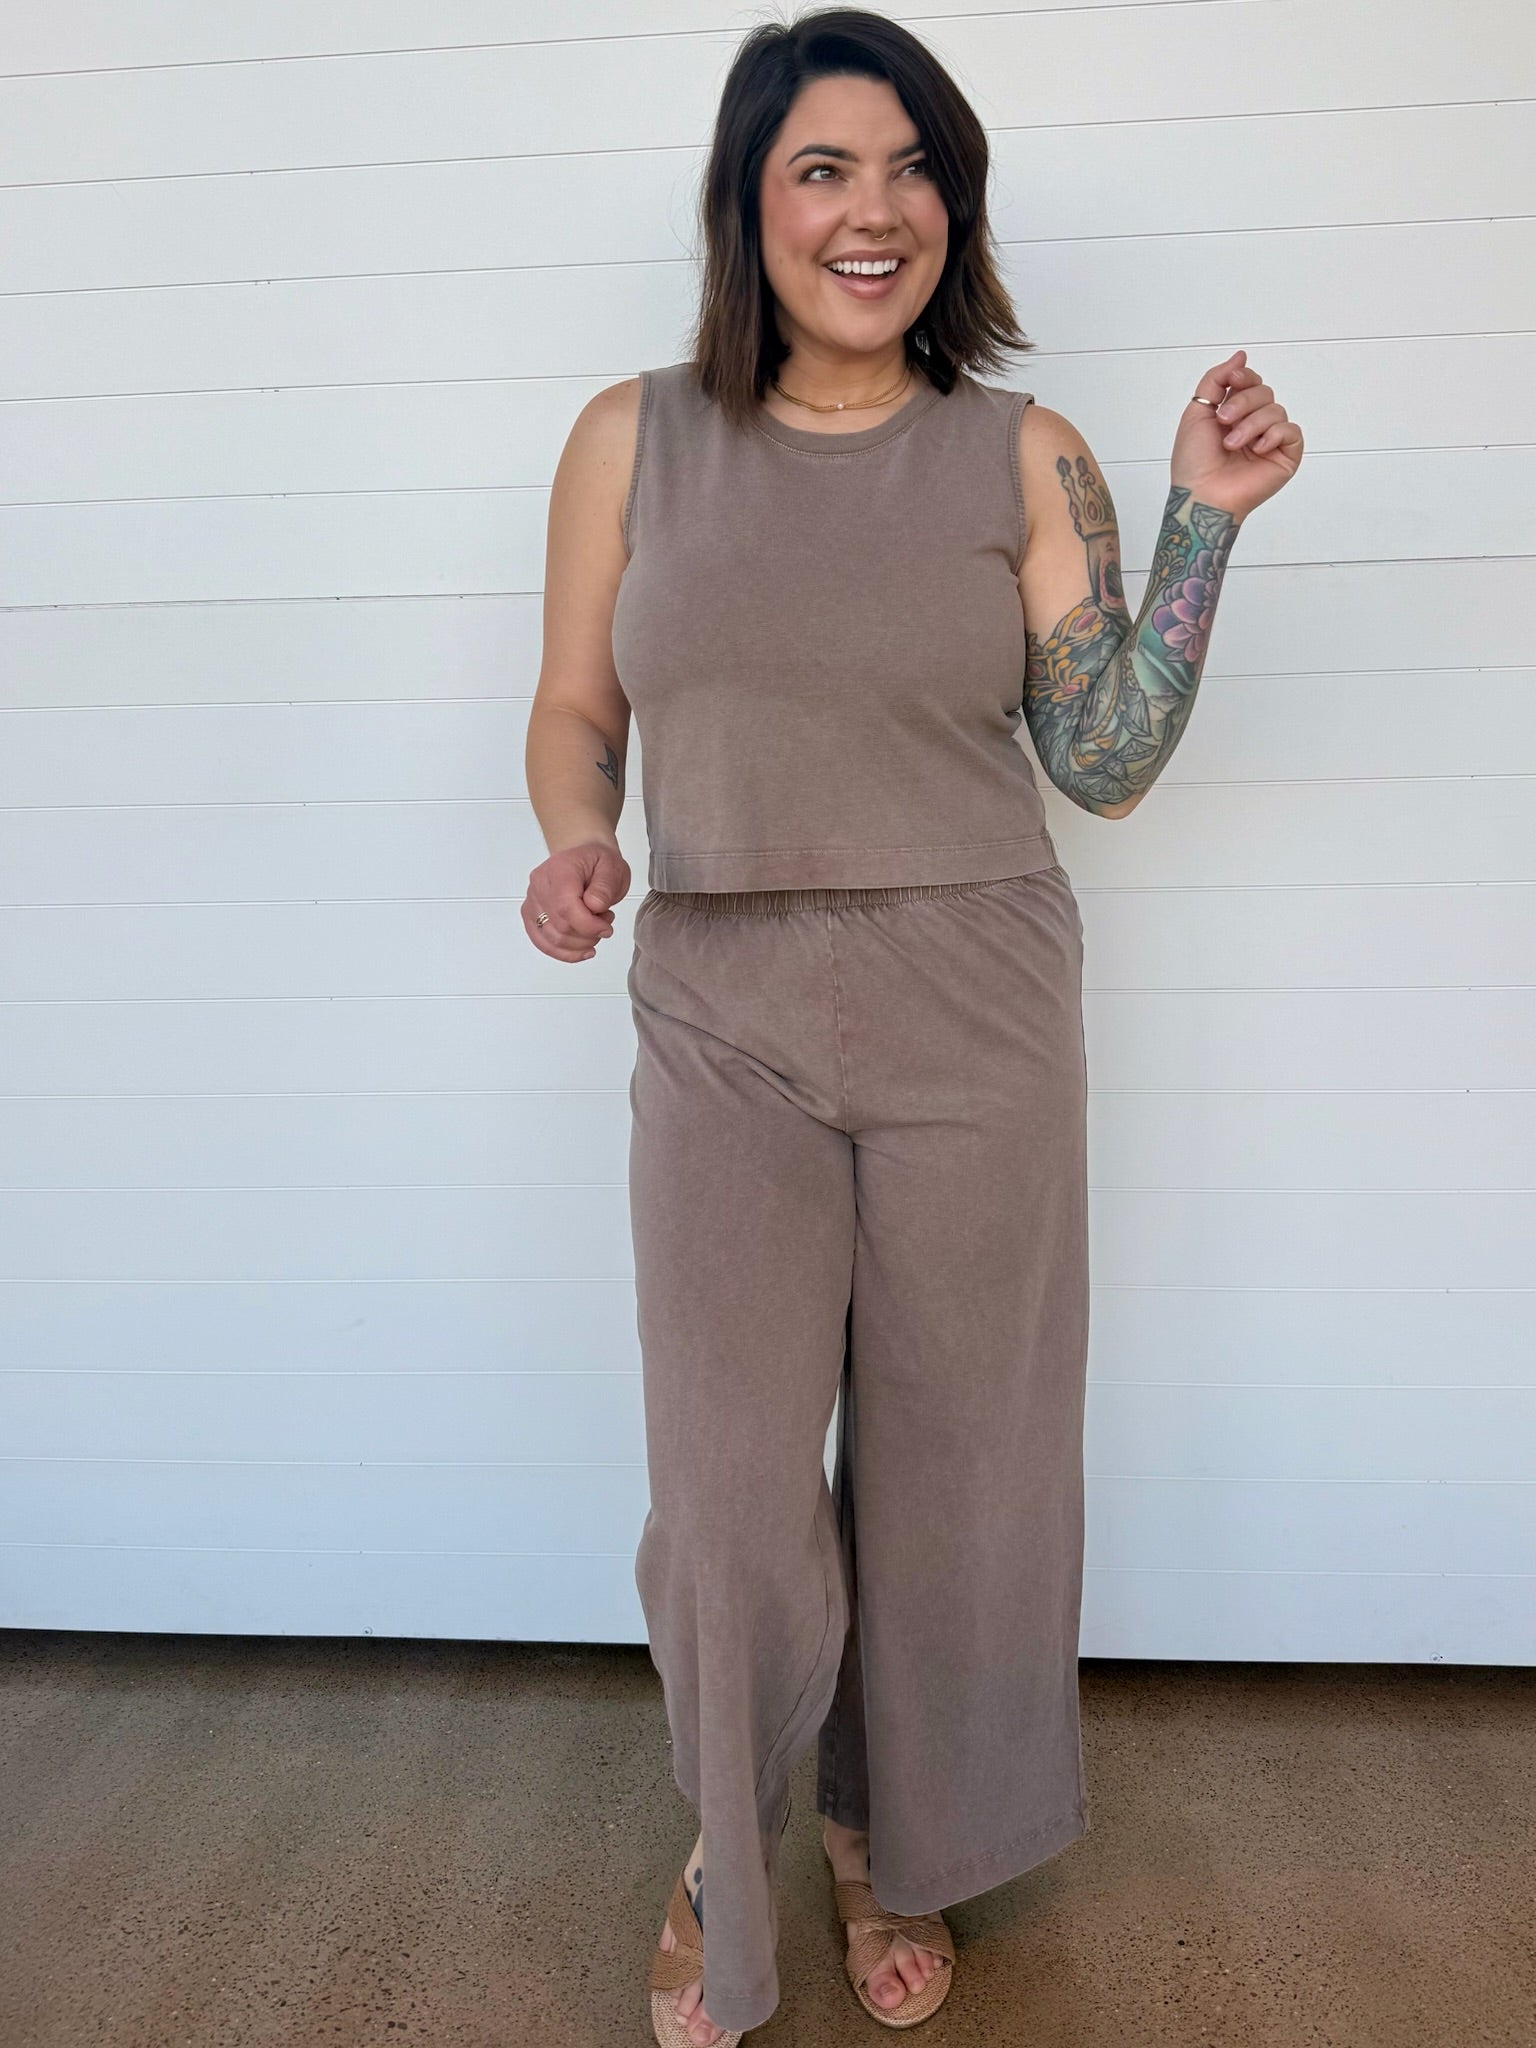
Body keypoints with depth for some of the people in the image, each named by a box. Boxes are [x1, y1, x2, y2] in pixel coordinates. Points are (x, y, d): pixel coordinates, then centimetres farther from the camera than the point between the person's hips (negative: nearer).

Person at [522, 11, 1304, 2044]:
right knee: (733, 1496, 5)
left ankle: (898, 1842, 41)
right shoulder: (634, 438, 5)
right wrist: (574, 844, -11)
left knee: (953, 1470, 12)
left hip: (978, 1030, 1)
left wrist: (1205, 518, -6)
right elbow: (574, 711, 9)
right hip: (726, 1036, 0)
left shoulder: (1026, 458, 3)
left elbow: (1109, 762, 2)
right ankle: (727, 1860, 37)